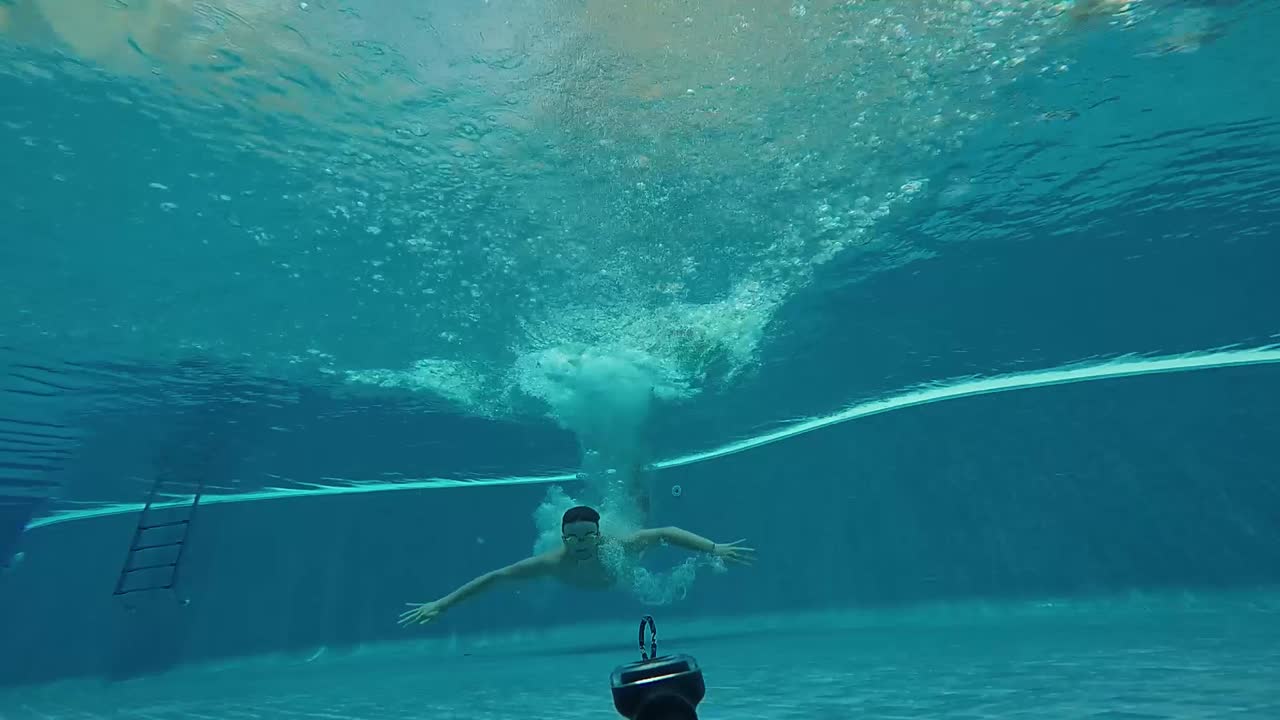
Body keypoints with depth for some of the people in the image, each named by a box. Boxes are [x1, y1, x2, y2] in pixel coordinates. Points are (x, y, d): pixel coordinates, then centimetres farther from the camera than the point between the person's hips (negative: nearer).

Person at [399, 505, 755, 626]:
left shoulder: (617, 545, -50)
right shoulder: (554, 561, -48)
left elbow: (666, 532, -46)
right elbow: (492, 577, -44)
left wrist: (715, 548, -53)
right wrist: (441, 604, -45)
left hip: (618, 567, -1)